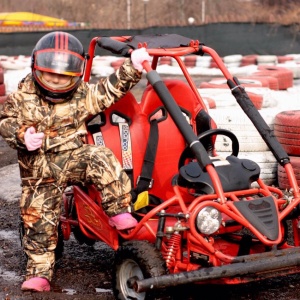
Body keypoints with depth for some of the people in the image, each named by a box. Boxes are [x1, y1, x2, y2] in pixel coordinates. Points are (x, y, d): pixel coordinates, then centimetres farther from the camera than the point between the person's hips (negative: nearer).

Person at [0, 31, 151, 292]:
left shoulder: (83, 95, 1)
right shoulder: (23, 96, 0)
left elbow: (110, 89, 0)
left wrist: (132, 67, -12)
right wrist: (22, 136, -21)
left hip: (73, 157, -1)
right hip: (39, 172, 1)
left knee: (101, 159, -33)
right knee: (39, 221, -1)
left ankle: (118, 211, -27)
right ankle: (39, 272, 13)